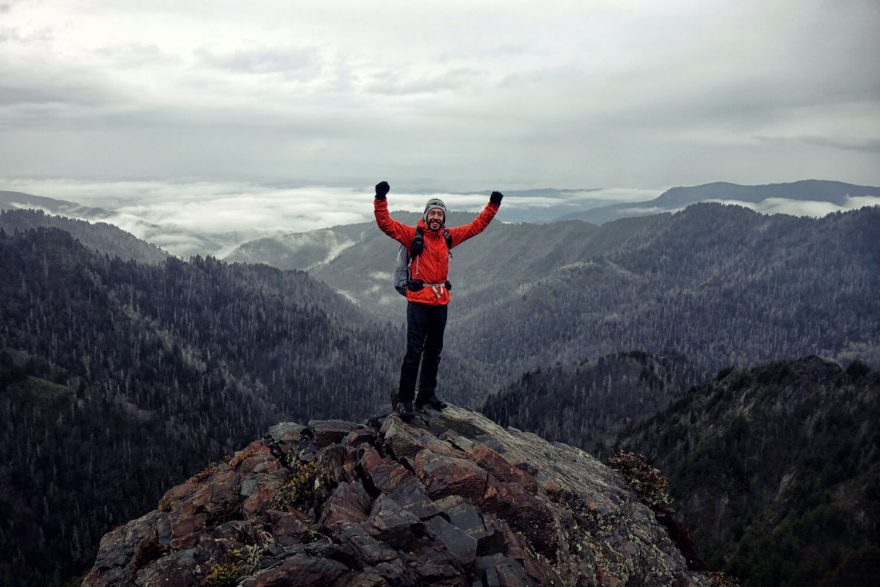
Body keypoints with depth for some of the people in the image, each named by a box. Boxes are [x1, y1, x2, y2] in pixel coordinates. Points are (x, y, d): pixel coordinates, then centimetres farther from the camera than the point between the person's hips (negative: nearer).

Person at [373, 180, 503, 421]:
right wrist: (381, 199, -24)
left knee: (434, 351, 15)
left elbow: (476, 226, 20)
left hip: (441, 302, 6)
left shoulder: (448, 236, 10)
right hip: (418, 301, -5)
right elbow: (385, 224, -13)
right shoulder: (413, 235, -4)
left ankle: (427, 393, 28)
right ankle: (405, 400, 1)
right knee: (414, 352, -7)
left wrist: (492, 206, 21)